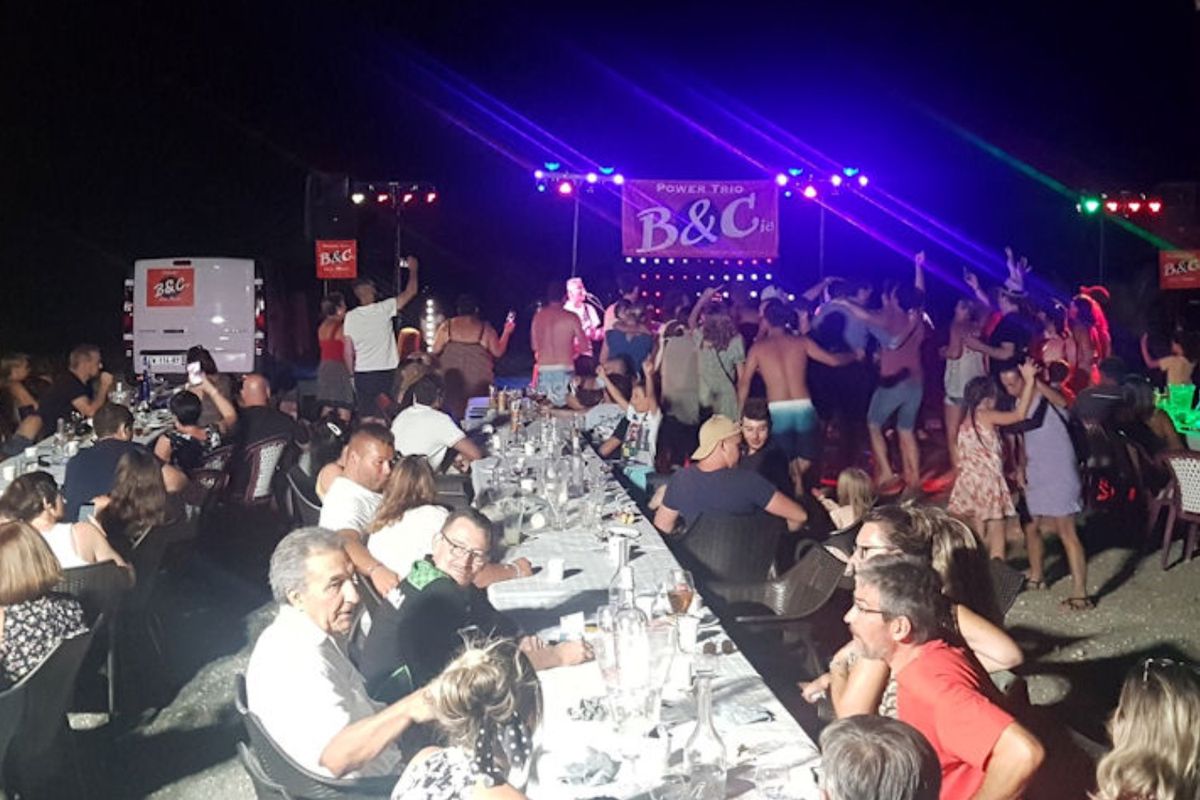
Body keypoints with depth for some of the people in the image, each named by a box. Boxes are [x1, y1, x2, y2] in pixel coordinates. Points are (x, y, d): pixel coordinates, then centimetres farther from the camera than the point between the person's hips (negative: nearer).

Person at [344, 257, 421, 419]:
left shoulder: (350, 316, 2)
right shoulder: (384, 309, -7)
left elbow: (348, 352, 3)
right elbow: (411, 292, 2)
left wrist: (352, 375, 14)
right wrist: (413, 269, 17)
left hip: (362, 374, 3)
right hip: (386, 372, -3)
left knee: (365, 416, 6)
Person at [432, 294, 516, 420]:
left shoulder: (446, 326, -3)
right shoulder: (485, 329, -4)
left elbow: (435, 352, -3)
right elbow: (498, 352, 3)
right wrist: (507, 332, 15)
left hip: (450, 380, 1)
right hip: (478, 384, -1)